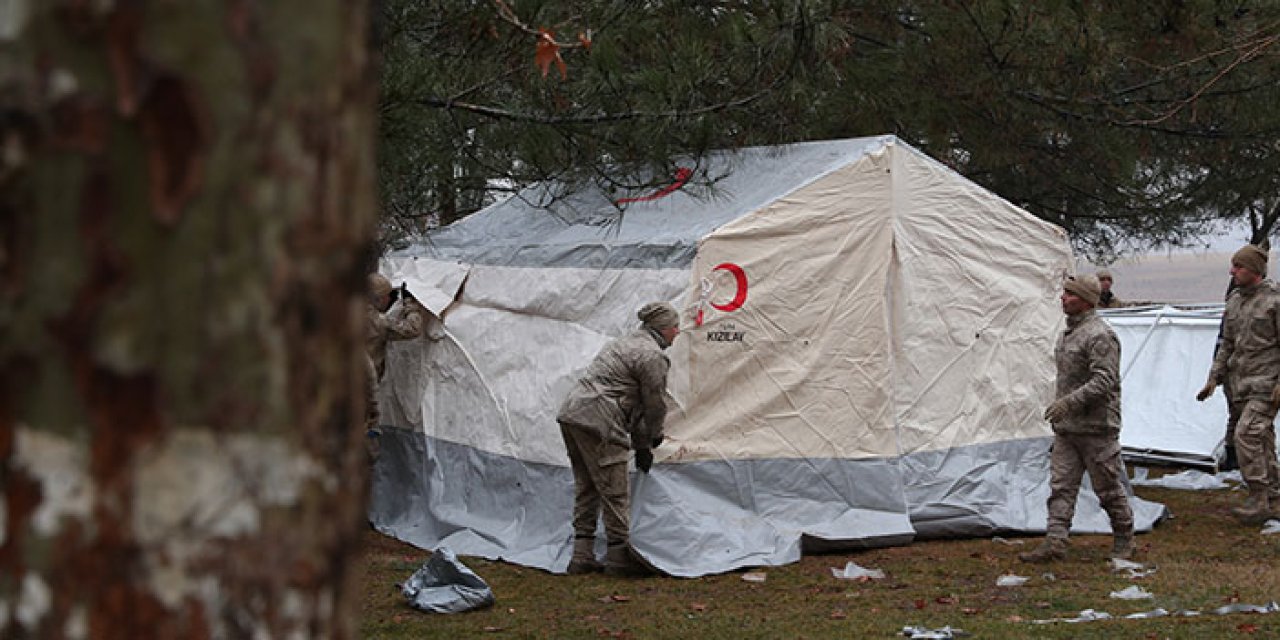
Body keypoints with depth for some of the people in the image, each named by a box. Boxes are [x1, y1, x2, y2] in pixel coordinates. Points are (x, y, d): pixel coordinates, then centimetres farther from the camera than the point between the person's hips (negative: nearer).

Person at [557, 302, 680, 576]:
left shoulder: (625, 342, 25)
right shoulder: (652, 356, -7)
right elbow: (655, 406, -2)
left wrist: (640, 444, 29)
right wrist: (646, 442, 15)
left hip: (571, 412, 10)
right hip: (597, 420, -10)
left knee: (586, 487, 15)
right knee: (614, 490, -3)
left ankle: (582, 556, 17)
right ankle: (619, 556, 3)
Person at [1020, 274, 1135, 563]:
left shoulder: (1100, 335, -17)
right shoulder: (1068, 332, 14)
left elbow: (1104, 381, -24)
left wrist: (1069, 402, -30)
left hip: (1096, 428, -9)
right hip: (1067, 427, 9)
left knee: (1108, 488, 3)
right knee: (1061, 486, 1)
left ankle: (1124, 541, 18)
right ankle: (1055, 542, -2)